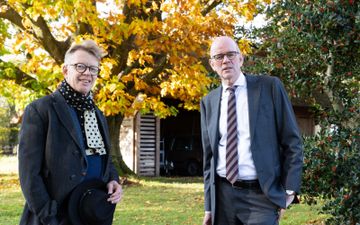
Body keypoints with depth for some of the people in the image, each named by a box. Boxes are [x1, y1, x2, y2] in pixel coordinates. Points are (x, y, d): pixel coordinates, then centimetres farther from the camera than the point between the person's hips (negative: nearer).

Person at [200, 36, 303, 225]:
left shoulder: (270, 87, 0)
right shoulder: (208, 102, 9)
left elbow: (292, 140, 0)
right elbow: (209, 155, 13)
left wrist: (289, 189, -6)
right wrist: (209, 205, 10)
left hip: (262, 195, -3)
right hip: (223, 195, 3)